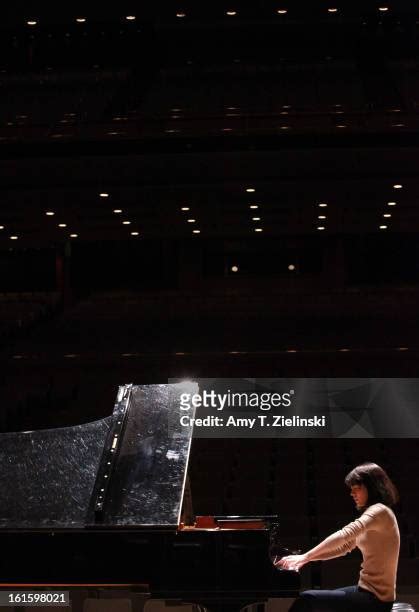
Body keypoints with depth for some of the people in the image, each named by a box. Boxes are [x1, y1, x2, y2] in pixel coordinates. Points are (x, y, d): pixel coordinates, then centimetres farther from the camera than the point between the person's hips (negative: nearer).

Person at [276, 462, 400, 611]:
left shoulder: (379, 511, -15)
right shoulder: (373, 514, 17)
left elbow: (344, 535, -29)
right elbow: (343, 547, 16)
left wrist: (305, 557, -27)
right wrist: (304, 558, 5)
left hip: (375, 599, -10)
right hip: (369, 591, 10)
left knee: (307, 599, -15)